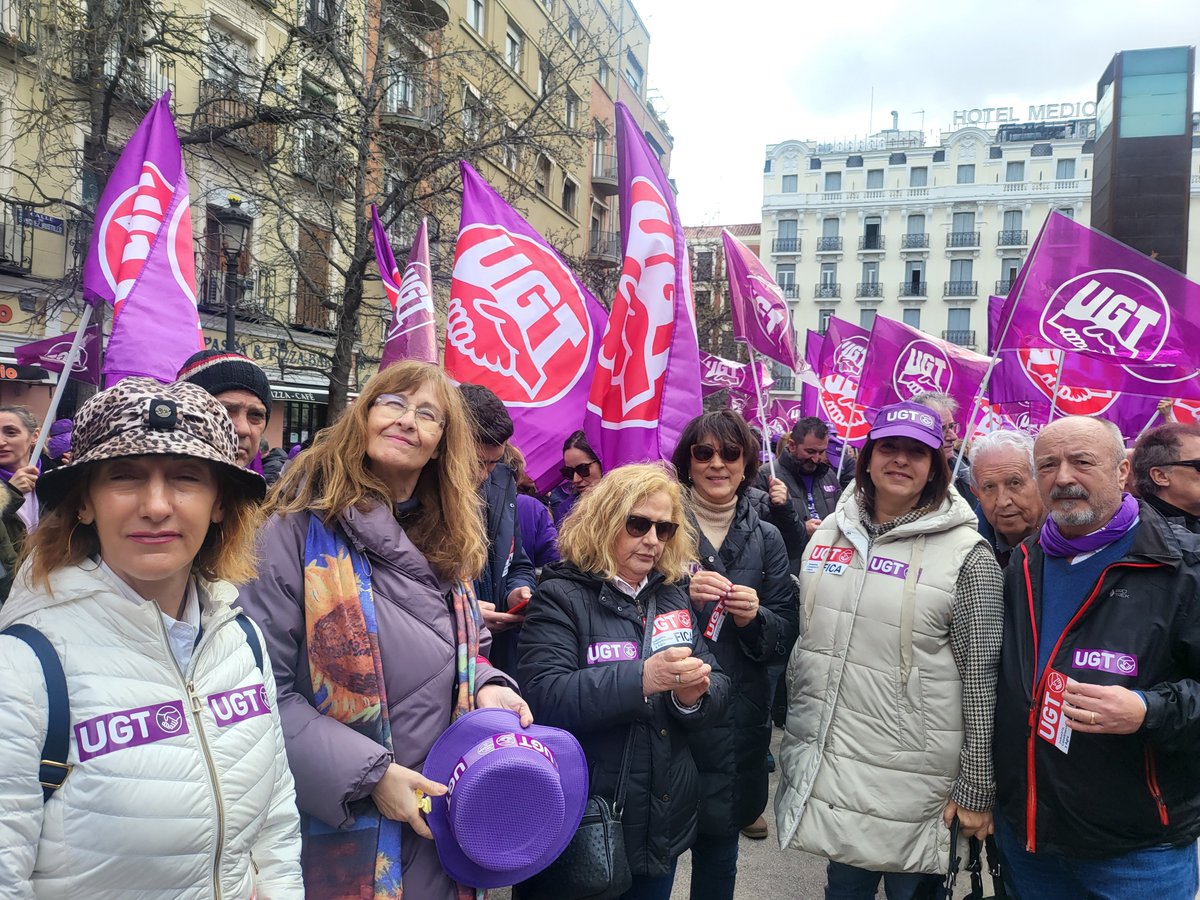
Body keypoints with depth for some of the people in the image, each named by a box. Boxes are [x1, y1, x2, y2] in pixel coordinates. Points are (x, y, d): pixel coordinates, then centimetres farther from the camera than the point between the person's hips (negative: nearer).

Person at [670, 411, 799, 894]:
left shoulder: (766, 537, 5)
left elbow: (786, 633, 7)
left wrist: (753, 619, -14)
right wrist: (680, 594, -19)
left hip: (736, 718, 2)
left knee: (718, 860, 14)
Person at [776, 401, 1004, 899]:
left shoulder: (966, 554, -10)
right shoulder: (830, 532, 4)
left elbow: (982, 675, -9)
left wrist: (978, 787, -8)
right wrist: (795, 730, 14)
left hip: (910, 783, -4)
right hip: (825, 769, 4)